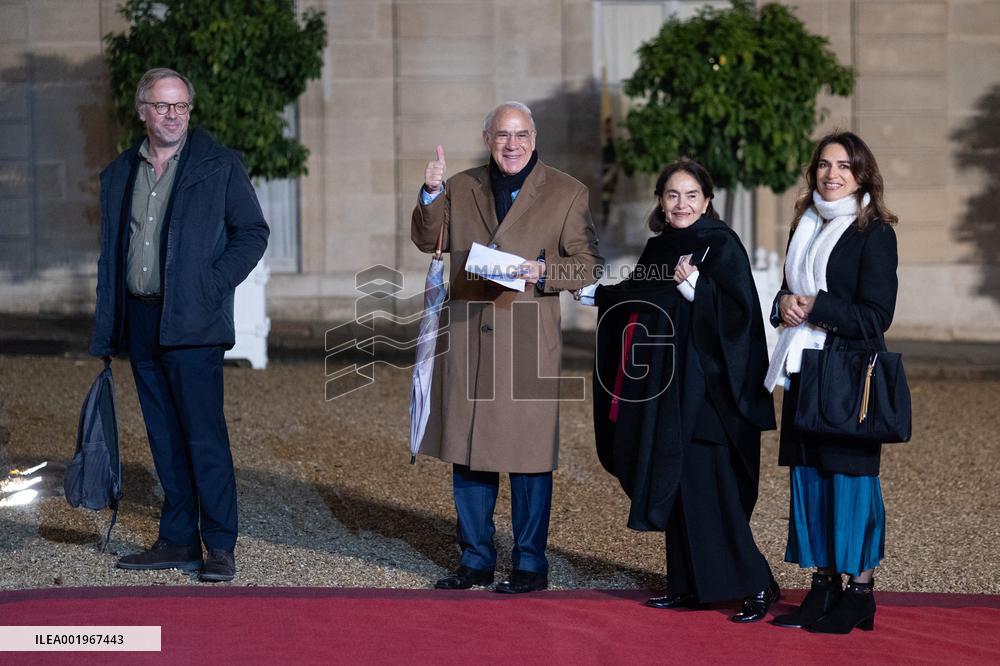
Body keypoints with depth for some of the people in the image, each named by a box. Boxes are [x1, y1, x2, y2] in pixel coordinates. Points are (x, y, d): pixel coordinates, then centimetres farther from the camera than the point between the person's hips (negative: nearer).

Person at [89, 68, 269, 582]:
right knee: (165, 438, 9)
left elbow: (252, 232, 2)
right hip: (140, 322, 5)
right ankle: (178, 541, 14)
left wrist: (212, 285, -10)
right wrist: (105, 330, 12)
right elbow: (110, 255, 17)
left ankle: (220, 547, -6)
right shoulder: (119, 175, 15)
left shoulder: (220, 165, 2)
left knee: (204, 434, -9)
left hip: (192, 322, -5)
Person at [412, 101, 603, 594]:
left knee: (528, 456, -1)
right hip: (467, 337, 4)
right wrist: (431, 196, -5)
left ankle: (529, 563, 8)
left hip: (528, 341, -3)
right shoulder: (462, 188, 13)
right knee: (467, 454, 8)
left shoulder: (566, 193, 4)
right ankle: (475, 559, 19)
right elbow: (428, 242, 11)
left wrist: (542, 272, -14)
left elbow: (588, 264, 3)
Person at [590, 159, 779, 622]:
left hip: (704, 387, -8)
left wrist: (695, 287, -25)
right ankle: (690, 587, 16)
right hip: (664, 388, 8)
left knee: (707, 490, -9)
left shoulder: (721, 244, -9)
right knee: (674, 486, 9)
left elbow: (739, 310, -17)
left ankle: (755, 585, -1)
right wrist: (595, 295, 18)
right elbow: (636, 302, 23)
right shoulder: (658, 248, 12)